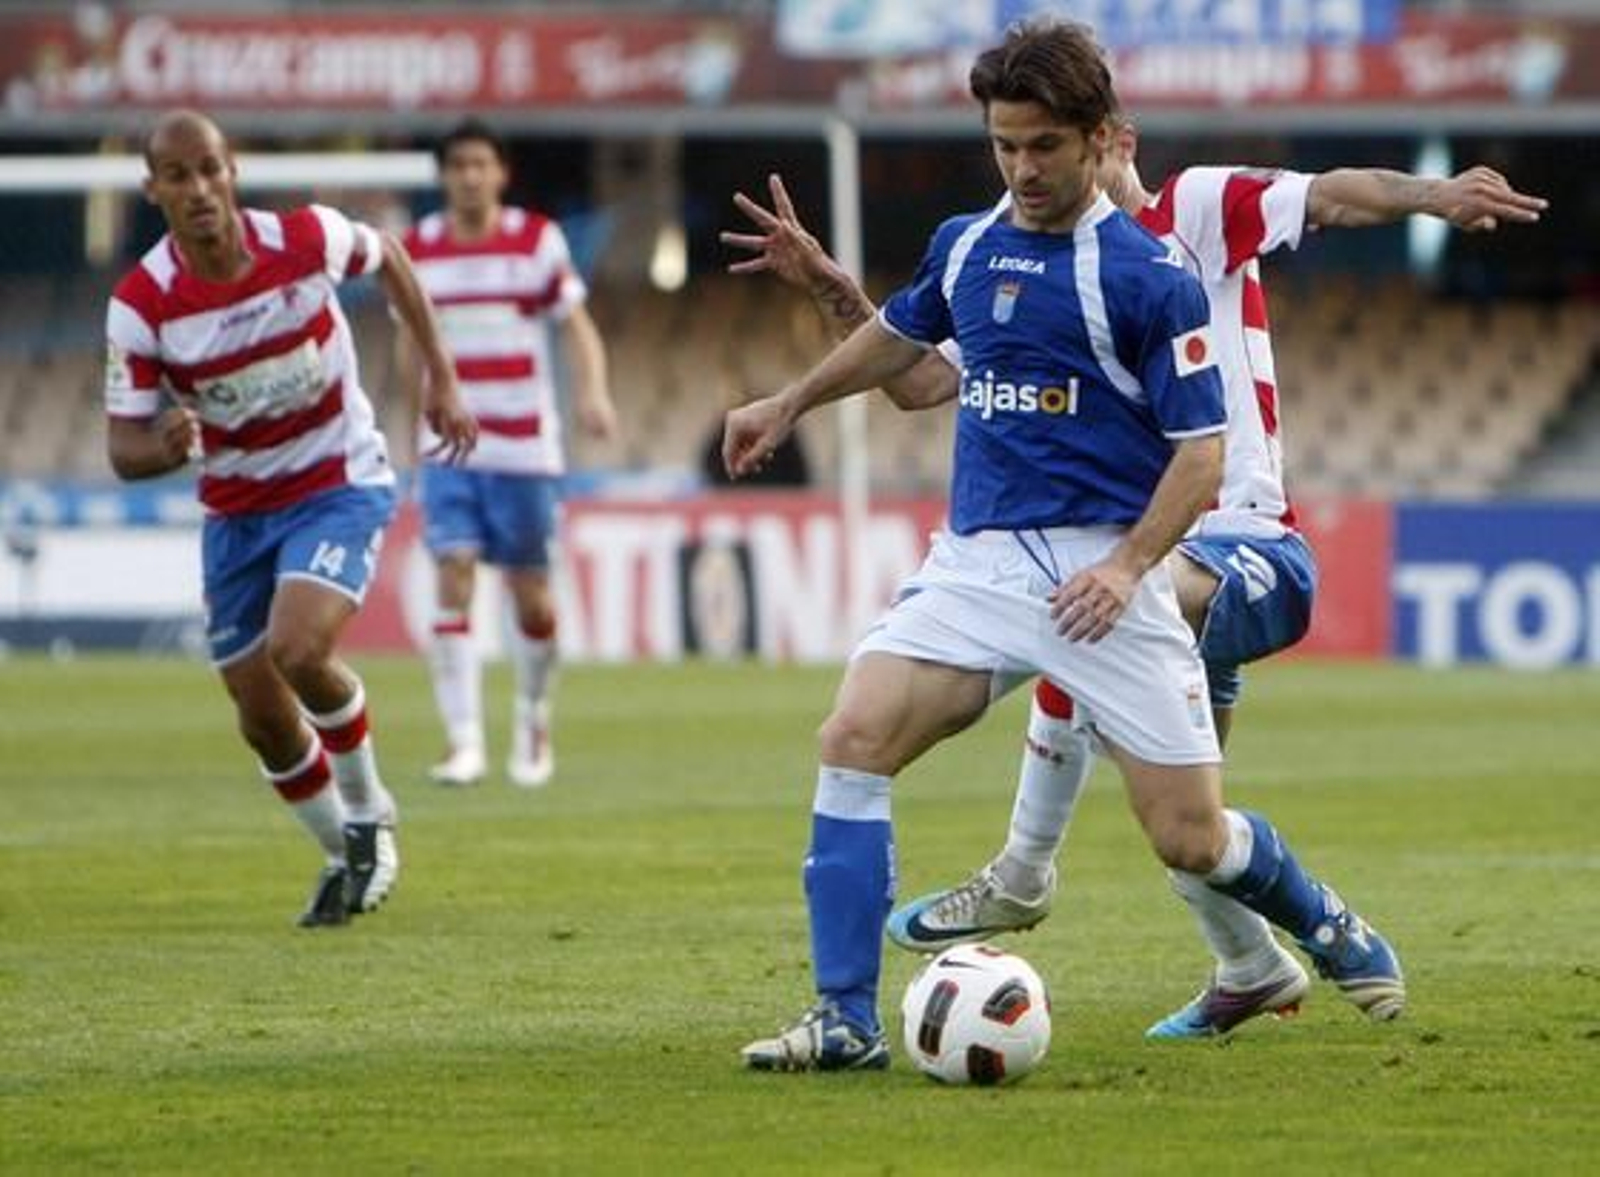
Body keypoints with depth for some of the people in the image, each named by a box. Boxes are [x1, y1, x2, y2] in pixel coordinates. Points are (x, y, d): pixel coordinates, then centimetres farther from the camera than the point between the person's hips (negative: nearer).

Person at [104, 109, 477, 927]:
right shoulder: (141, 305, -17)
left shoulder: (306, 240, -18)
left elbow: (389, 259, 6)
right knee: (265, 724, 4)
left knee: (298, 652, -26)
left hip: (340, 486, -3)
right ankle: (345, 856, 31)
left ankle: (369, 812, 1)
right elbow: (124, 451, -14)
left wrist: (442, 380, 5)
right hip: (236, 512, 3)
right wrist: (167, 447, -38)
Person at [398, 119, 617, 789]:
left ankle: (533, 722, 29)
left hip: (526, 448, -1)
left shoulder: (537, 241, 0)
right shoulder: (418, 250, 5)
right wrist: (420, 418, 21)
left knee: (531, 595, 4)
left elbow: (576, 326, -1)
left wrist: (592, 392, -19)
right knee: (453, 579, -15)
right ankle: (464, 741, -18)